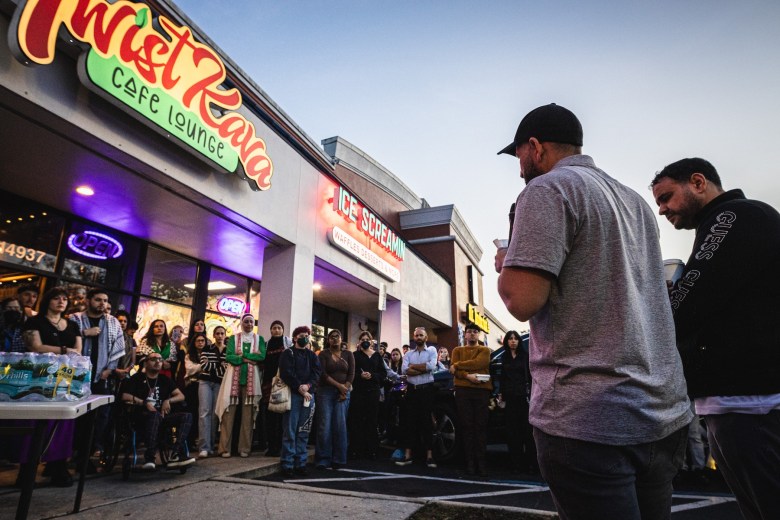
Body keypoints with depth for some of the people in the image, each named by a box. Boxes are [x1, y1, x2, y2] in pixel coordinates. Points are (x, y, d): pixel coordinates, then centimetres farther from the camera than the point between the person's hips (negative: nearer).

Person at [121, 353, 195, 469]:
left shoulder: (165, 379, 20)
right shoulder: (138, 378, 9)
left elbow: (181, 396, 14)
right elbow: (125, 396, -5)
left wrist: (168, 401, -5)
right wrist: (145, 403, -11)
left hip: (162, 416, 4)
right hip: (142, 416, -4)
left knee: (187, 416, -22)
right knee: (155, 415, -40)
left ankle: (175, 454, -34)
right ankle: (149, 456, -36)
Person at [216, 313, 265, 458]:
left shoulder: (259, 339, 12)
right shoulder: (233, 338, 10)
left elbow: (262, 356, -3)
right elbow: (228, 356, -4)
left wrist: (242, 355, -7)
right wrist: (248, 358, -12)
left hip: (251, 378, 1)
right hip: (234, 377, 0)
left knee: (248, 413, 0)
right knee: (229, 412, -4)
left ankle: (245, 448, 7)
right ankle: (225, 448, 3)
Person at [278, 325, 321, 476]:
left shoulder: (312, 355, 17)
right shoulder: (288, 353, 4)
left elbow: (317, 372, 3)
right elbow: (286, 373, -9)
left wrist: (308, 385, -14)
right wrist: (300, 389, -15)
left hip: (309, 395, 4)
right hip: (293, 394, -4)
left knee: (304, 431, 7)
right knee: (290, 431, -3)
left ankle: (300, 463, 14)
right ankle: (287, 464, 4)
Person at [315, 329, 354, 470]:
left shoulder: (348, 354, 9)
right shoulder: (323, 354, 2)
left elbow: (351, 374, 3)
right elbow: (322, 374, -8)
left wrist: (345, 389, -10)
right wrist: (339, 385, -14)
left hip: (343, 393, 2)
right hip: (326, 392, -2)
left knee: (340, 425, -2)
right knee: (325, 425, -4)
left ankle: (338, 459, 9)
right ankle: (323, 459, 6)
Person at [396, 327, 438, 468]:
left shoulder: (431, 350, 3)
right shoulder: (409, 354, 11)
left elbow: (432, 366, -16)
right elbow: (404, 370, -7)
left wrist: (413, 366, -7)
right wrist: (423, 369, -13)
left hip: (426, 389, -3)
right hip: (412, 390, 3)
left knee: (427, 422, 1)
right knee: (410, 422, 5)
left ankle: (429, 456, 7)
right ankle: (407, 455, 11)